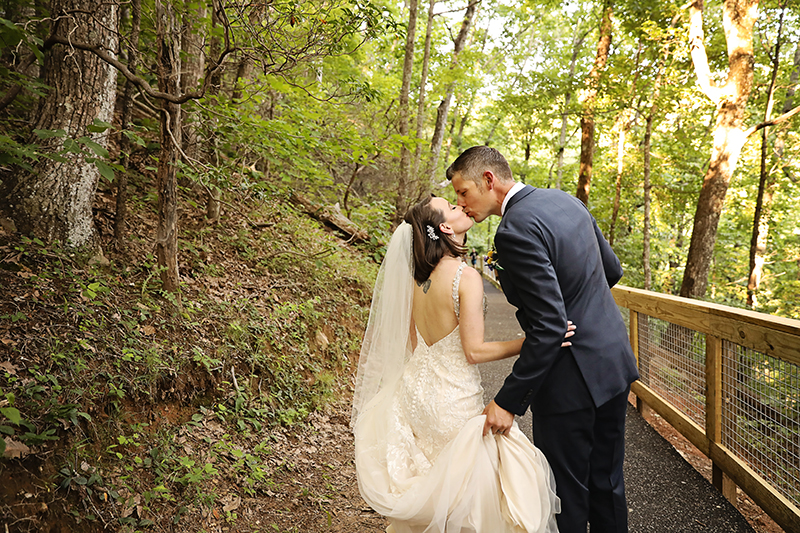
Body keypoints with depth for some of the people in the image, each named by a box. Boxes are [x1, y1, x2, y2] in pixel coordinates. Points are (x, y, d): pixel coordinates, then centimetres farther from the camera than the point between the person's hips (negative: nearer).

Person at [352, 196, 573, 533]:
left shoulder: (417, 277, 3)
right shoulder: (466, 277, -18)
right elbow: (474, 351, -18)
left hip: (416, 388, 7)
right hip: (454, 395, -7)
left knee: (428, 491, 22)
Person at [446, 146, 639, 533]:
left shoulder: (516, 230, -22)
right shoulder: (565, 200, 5)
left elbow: (548, 328, -25)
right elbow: (612, 270, 14)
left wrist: (508, 402, -20)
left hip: (572, 382, -9)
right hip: (614, 363, 9)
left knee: (566, 495, 9)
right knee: (606, 482, 23)